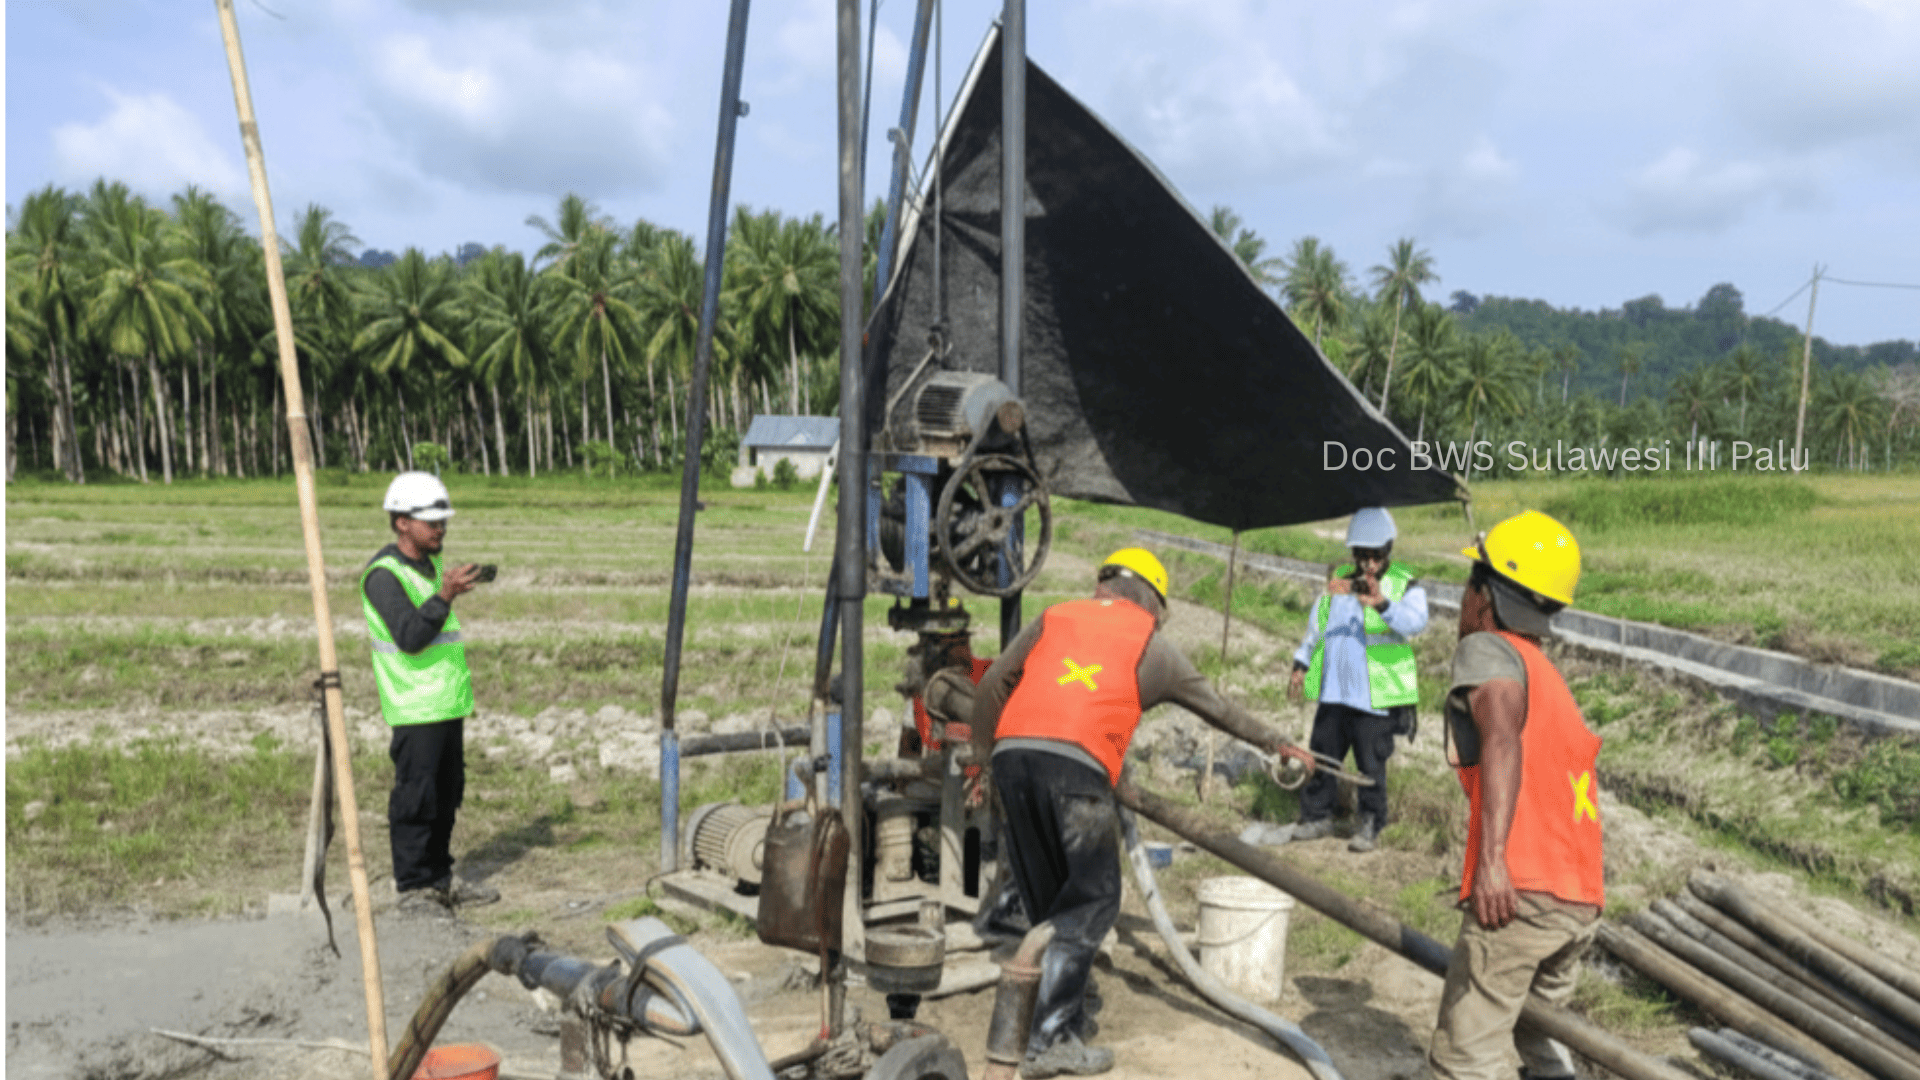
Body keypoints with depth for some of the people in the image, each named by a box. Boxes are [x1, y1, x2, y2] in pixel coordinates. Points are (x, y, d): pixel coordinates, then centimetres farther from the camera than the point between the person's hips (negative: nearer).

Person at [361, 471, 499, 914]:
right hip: (415, 707, -9)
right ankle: (413, 887, 6)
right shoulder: (383, 574, -13)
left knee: (447, 794, 14)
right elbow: (409, 636, -24)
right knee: (415, 798, -4)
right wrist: (445, 596, -33)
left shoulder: (431, 565, 16)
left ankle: (441, 878, 25)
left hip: (448, 703, 9)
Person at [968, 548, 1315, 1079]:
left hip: (1011, 753, 5)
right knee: (1092, 899, 3)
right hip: (1075, 763, -4)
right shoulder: (1151, 643, 17)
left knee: (1049, 899, 16)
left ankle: (1069, 1015, 23)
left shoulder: (1054, 616, 24)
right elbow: (1217, 708, 28)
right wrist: (1275, 742, 42)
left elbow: (993, 684, 19)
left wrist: (984, 758, 27)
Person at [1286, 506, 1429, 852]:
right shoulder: (1338, 579, 12)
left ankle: (1370, 826, 18)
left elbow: (1415, 621, -26)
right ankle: (1317, 816, 25)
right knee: (1320, 755, 10)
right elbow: (1316, 624, 23)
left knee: (1371, 765, 1)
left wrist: (1382, 604, -44)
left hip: (1376, 696, -5)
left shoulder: (1405, 586, -4)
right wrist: (1301, 664, 17)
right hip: (1333, 692, 5)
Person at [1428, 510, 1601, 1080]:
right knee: (1540, 1027, 28)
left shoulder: (1486, 650, -3)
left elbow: (1503, 742, -22)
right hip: (1582, 903, 9)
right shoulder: (1550, 677, 22)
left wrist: (1491, 856, -32)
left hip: (1520, 891, -9)